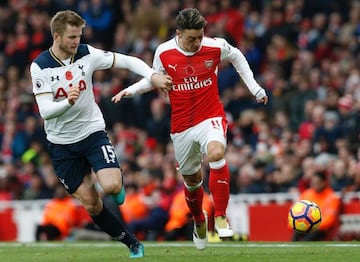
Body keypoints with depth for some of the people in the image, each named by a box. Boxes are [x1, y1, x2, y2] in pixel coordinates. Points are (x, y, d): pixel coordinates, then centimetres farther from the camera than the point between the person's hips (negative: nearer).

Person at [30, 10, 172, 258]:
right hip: (62, 143, 0)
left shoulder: (87, 54, -9)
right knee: (91, 204, 0)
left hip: (92, 132, 0)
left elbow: (127, 61, -7)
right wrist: (68, 102, -41)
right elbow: (45, 111, -21)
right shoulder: (40, 66, -15)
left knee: (111, 186, -22)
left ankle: (117, 183, 15)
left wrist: (153, 75, -24)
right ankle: (132, 243, 16)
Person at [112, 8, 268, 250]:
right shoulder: (163, 53, -8)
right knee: (191, 179, 14)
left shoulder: (216, 47, -9)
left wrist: (254, 88, 10)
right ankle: (199, 221, 45)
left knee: (216, 153, -34)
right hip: (182, 127, 2)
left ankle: (221, 216, -23)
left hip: (211, 118, -2)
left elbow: (237, 57, 13)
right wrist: (130, 90, -5)